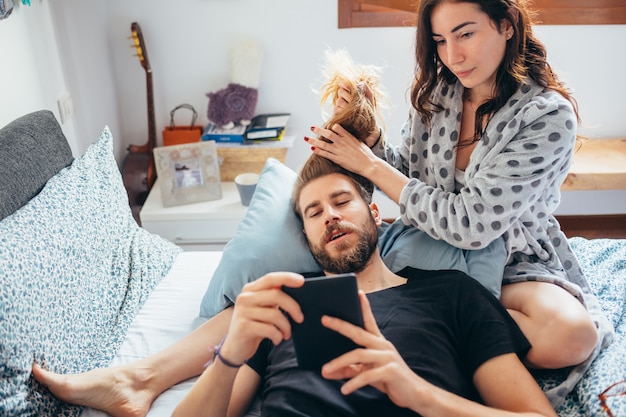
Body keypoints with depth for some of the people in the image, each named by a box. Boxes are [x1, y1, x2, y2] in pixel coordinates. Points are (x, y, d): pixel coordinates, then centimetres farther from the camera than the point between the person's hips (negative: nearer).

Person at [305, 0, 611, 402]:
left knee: (570, 334, -33)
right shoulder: (436, 91, -3)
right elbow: (407, 174, 5)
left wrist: (371, 166, -20)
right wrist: (369, 136, -15)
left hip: (514, 258, -2)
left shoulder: (550, 115, -19)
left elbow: (471, 224, -23)